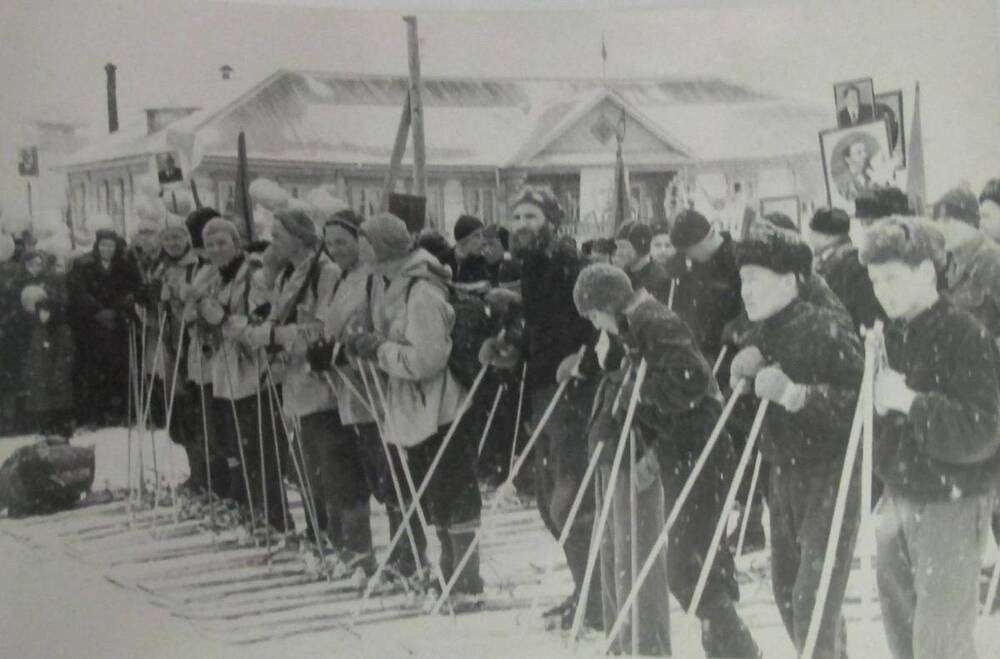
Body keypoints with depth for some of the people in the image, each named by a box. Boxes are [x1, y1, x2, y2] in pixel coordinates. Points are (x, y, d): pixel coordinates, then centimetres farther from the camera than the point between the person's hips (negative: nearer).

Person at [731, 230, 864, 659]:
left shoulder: (827, 330, -17)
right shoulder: (763, 336, 7)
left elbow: (860, 401, -23)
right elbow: (741, 398, 17)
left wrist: (796, 394, -31)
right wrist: (741, 376, -4)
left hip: (830, 474, -8)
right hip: (782, 474, 8)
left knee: (814, 599, -9)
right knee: (787, 590, 17)